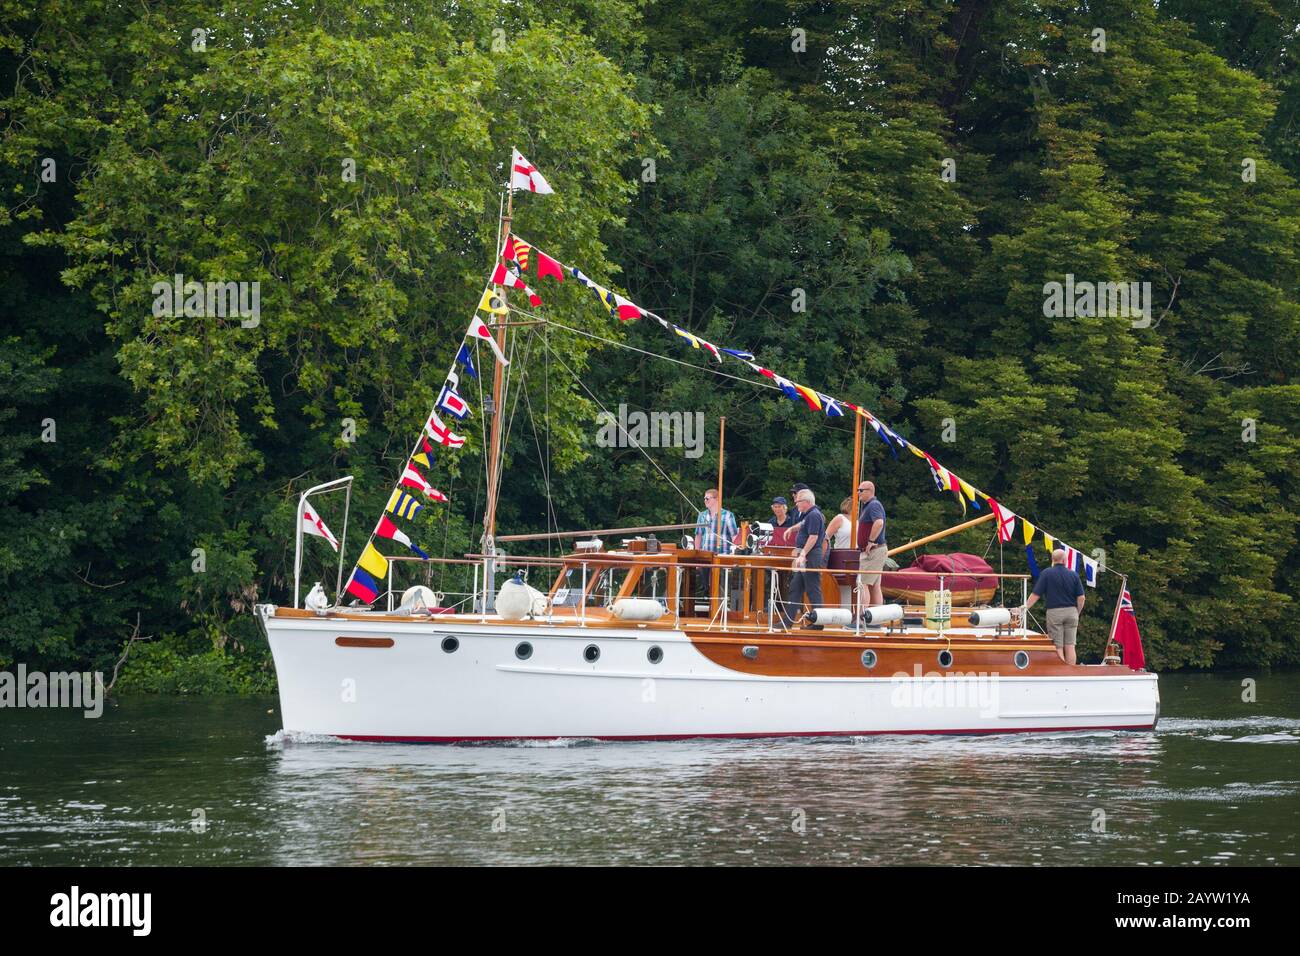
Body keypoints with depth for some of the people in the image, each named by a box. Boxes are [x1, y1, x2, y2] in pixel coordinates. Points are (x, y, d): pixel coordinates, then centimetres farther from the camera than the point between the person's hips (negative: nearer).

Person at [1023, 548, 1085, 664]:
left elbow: (1035, 595, -7)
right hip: (1071, 611, 2)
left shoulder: (1046, 574, -4)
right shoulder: (1073, 574, 3)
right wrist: (1077, 613, 15)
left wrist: (1025, 609, 0)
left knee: (1058, 647, -1)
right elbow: (1081, 598, 1)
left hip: (1054, 612, -2)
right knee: (1070, 646, 5)